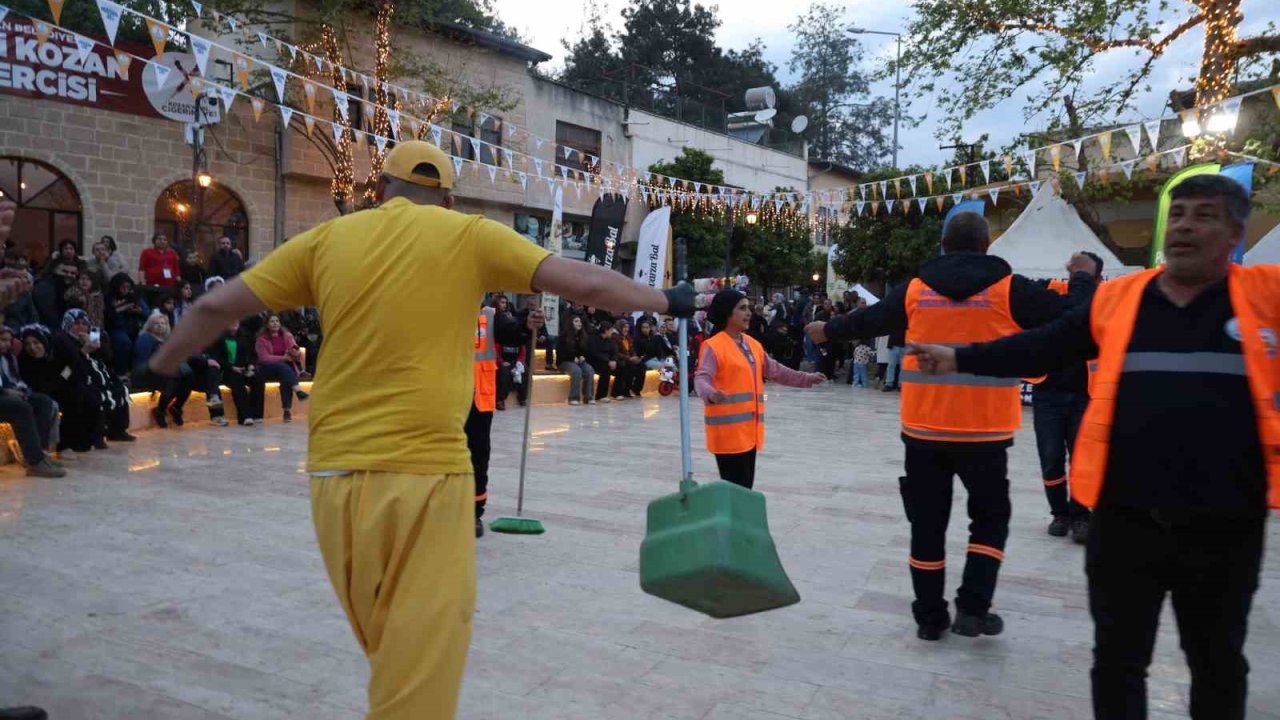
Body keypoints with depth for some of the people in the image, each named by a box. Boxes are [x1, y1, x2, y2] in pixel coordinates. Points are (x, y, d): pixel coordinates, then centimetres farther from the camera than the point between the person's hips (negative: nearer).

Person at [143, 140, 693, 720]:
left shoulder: (329, 238, 9)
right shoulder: (469, 235, 2)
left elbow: (216, 307, 11)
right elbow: (586, 284, 0)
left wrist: (158, 368, 27)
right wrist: (667, 301, 14)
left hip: (336, 475, 4)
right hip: (426, 474, -4)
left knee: (389, 656, 22)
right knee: (420, 668, 6)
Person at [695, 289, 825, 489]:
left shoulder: (753, 344, 14)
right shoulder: (714, 346, -11)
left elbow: (774, 370, 20)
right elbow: (701, 377, -22)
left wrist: (806, 378, 16)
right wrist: (709, 393, -44)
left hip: (750, 427, 8)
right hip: (727, 429, -8)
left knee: (746, 485, 13)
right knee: (734, 487, -7)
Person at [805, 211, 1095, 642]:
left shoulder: (915, 290, 3)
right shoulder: (1009, 289, -4)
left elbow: (869, 321, 16)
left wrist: (829, 331, 35)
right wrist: (1083, 279, 23)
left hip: (924, 429, 2)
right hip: (983, 431, -2)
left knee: (927, 523, 12)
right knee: (990, 517, 16)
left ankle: (929, 617, 19)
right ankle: (972, 608, 6)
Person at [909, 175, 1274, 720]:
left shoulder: (1268, 292, -2)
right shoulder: (1115, 299, 2)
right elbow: (1039, 349, 4)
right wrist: (958, 358, -2)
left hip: (1224, 524, 0)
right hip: (1125, 518, 1)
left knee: (1218, 660, 21)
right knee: (1117, 657, 15)